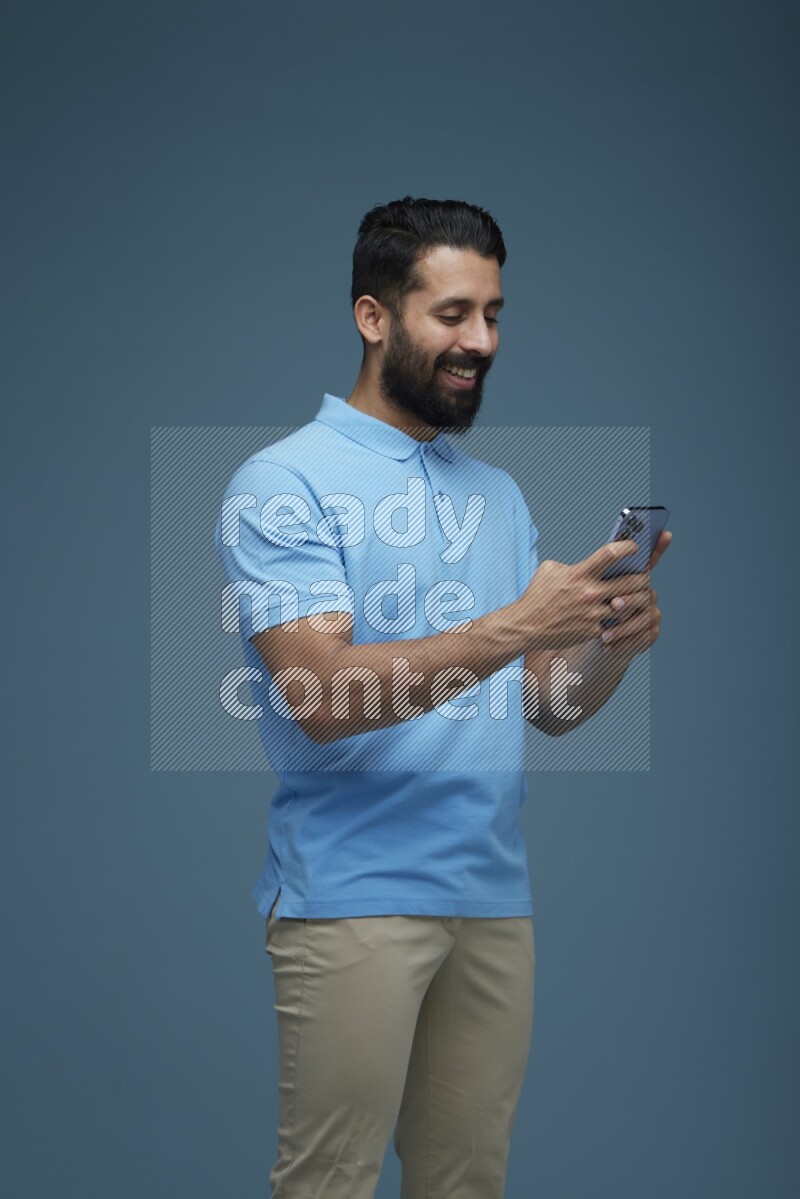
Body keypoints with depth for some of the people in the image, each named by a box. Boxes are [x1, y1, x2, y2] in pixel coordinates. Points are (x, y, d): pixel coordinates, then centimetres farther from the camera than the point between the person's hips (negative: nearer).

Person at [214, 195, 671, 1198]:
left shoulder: (499, 495, 16)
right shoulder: (285, 483, -5)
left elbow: (546, 706, 12)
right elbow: (319, 697, -17)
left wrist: (613, 643, -9)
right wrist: (512, 628, -24)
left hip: (494, 893, 6)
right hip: (352, 897, -6)